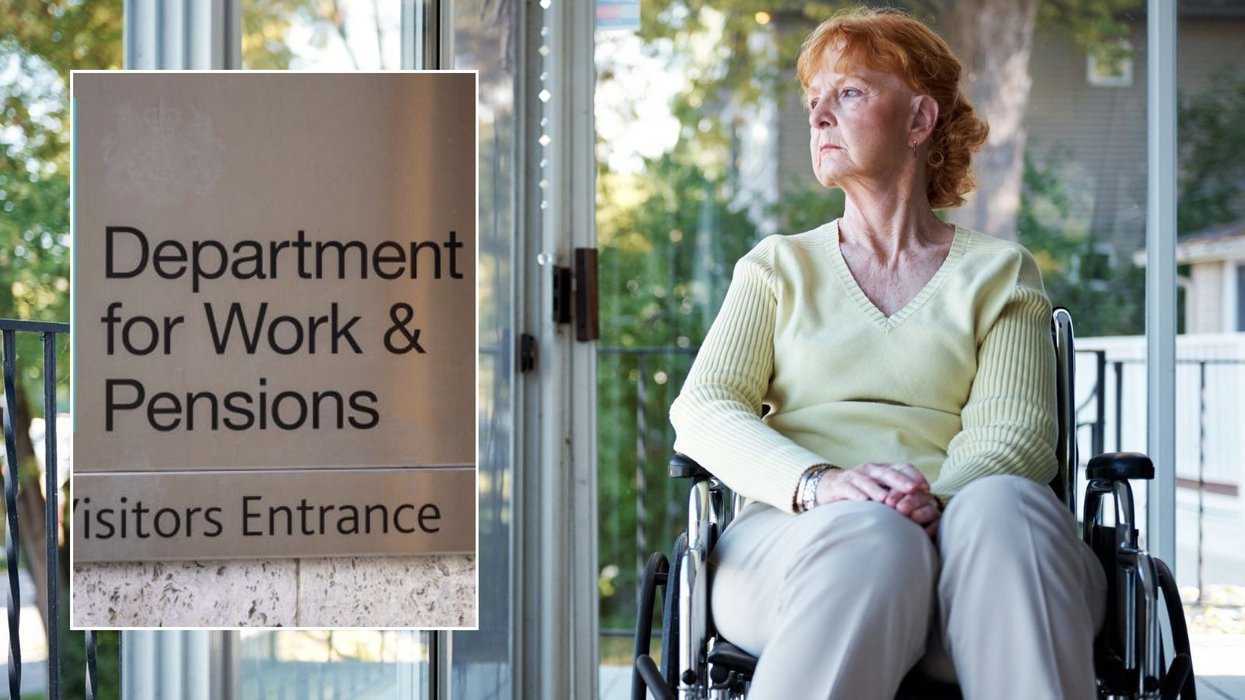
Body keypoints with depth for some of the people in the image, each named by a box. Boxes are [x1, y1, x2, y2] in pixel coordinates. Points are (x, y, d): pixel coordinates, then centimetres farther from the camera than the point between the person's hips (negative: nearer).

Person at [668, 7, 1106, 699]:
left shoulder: (999, 272, 19)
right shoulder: (779, 267, 23)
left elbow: (1015, 432, 4)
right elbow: (702, 408, 6)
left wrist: (937, 501, -21)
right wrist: (815, 483, -16)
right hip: (792, 535, 0)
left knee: (1006, 505, -36)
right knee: (871, 538, -37)